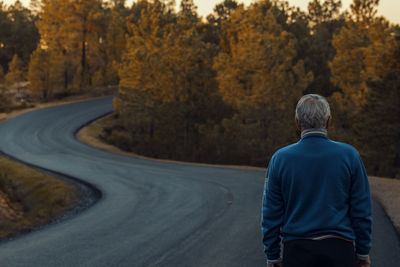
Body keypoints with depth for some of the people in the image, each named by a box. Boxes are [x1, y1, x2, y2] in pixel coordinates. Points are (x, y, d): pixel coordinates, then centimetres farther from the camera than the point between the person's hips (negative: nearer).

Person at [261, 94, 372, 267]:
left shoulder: (280, 159, -2)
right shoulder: (349, 156, -3)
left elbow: (271, 214, 1)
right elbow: (361, 211, 0)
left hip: (297, 252, 1)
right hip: (339, 251, 0)